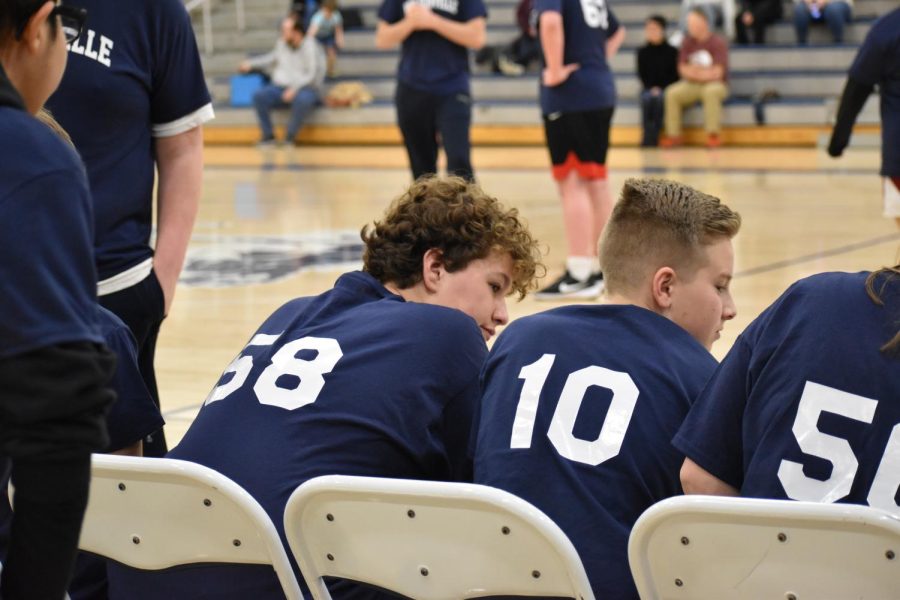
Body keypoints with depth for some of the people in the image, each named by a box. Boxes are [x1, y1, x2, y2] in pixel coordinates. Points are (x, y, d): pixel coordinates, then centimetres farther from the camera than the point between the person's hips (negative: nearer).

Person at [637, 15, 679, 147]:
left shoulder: (671, 51, 2)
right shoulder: (643, 52, 8)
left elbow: (675, 75, 0)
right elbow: (642, 74, 7)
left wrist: (661, 88, -13)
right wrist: (651, 88, -10)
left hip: (667, 88, -1)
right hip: (649, 88, 1)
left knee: (659, 98, -35)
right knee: (647, 99, -33)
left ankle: (652, 136, -33)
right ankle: (649, 139, -35)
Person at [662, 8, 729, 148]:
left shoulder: (718, 42, -9)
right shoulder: (687, 42, 3)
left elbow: (716, 73, -12)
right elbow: (683, 70, 4)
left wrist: (696, 73, -7)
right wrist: (704, 72, -12)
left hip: (716, 84, -4)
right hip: (692, 85, 4)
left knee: (710, 92, -38)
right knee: (672, 93, -22)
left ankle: (713, 135, -32)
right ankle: (673, 135, -20)